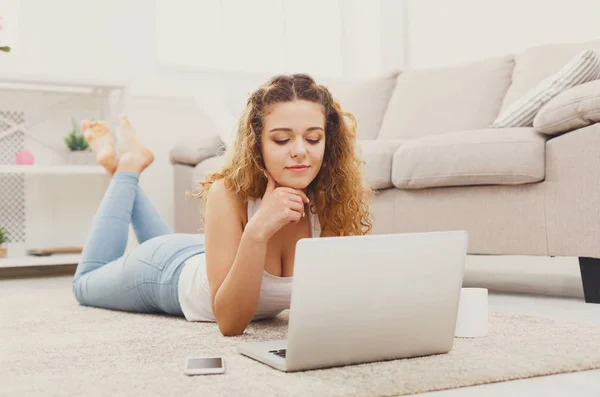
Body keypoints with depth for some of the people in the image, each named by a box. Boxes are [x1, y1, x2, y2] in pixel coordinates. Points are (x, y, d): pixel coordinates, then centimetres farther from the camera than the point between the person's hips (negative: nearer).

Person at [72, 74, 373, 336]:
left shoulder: (334, 200, -31)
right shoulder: (230, 193, -40)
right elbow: (229, 323, -41)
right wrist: (257, 232, -52)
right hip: (167, 271, -4)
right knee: (87, 284, 29)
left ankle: (126, 172, 43)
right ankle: (127, 167, 30)